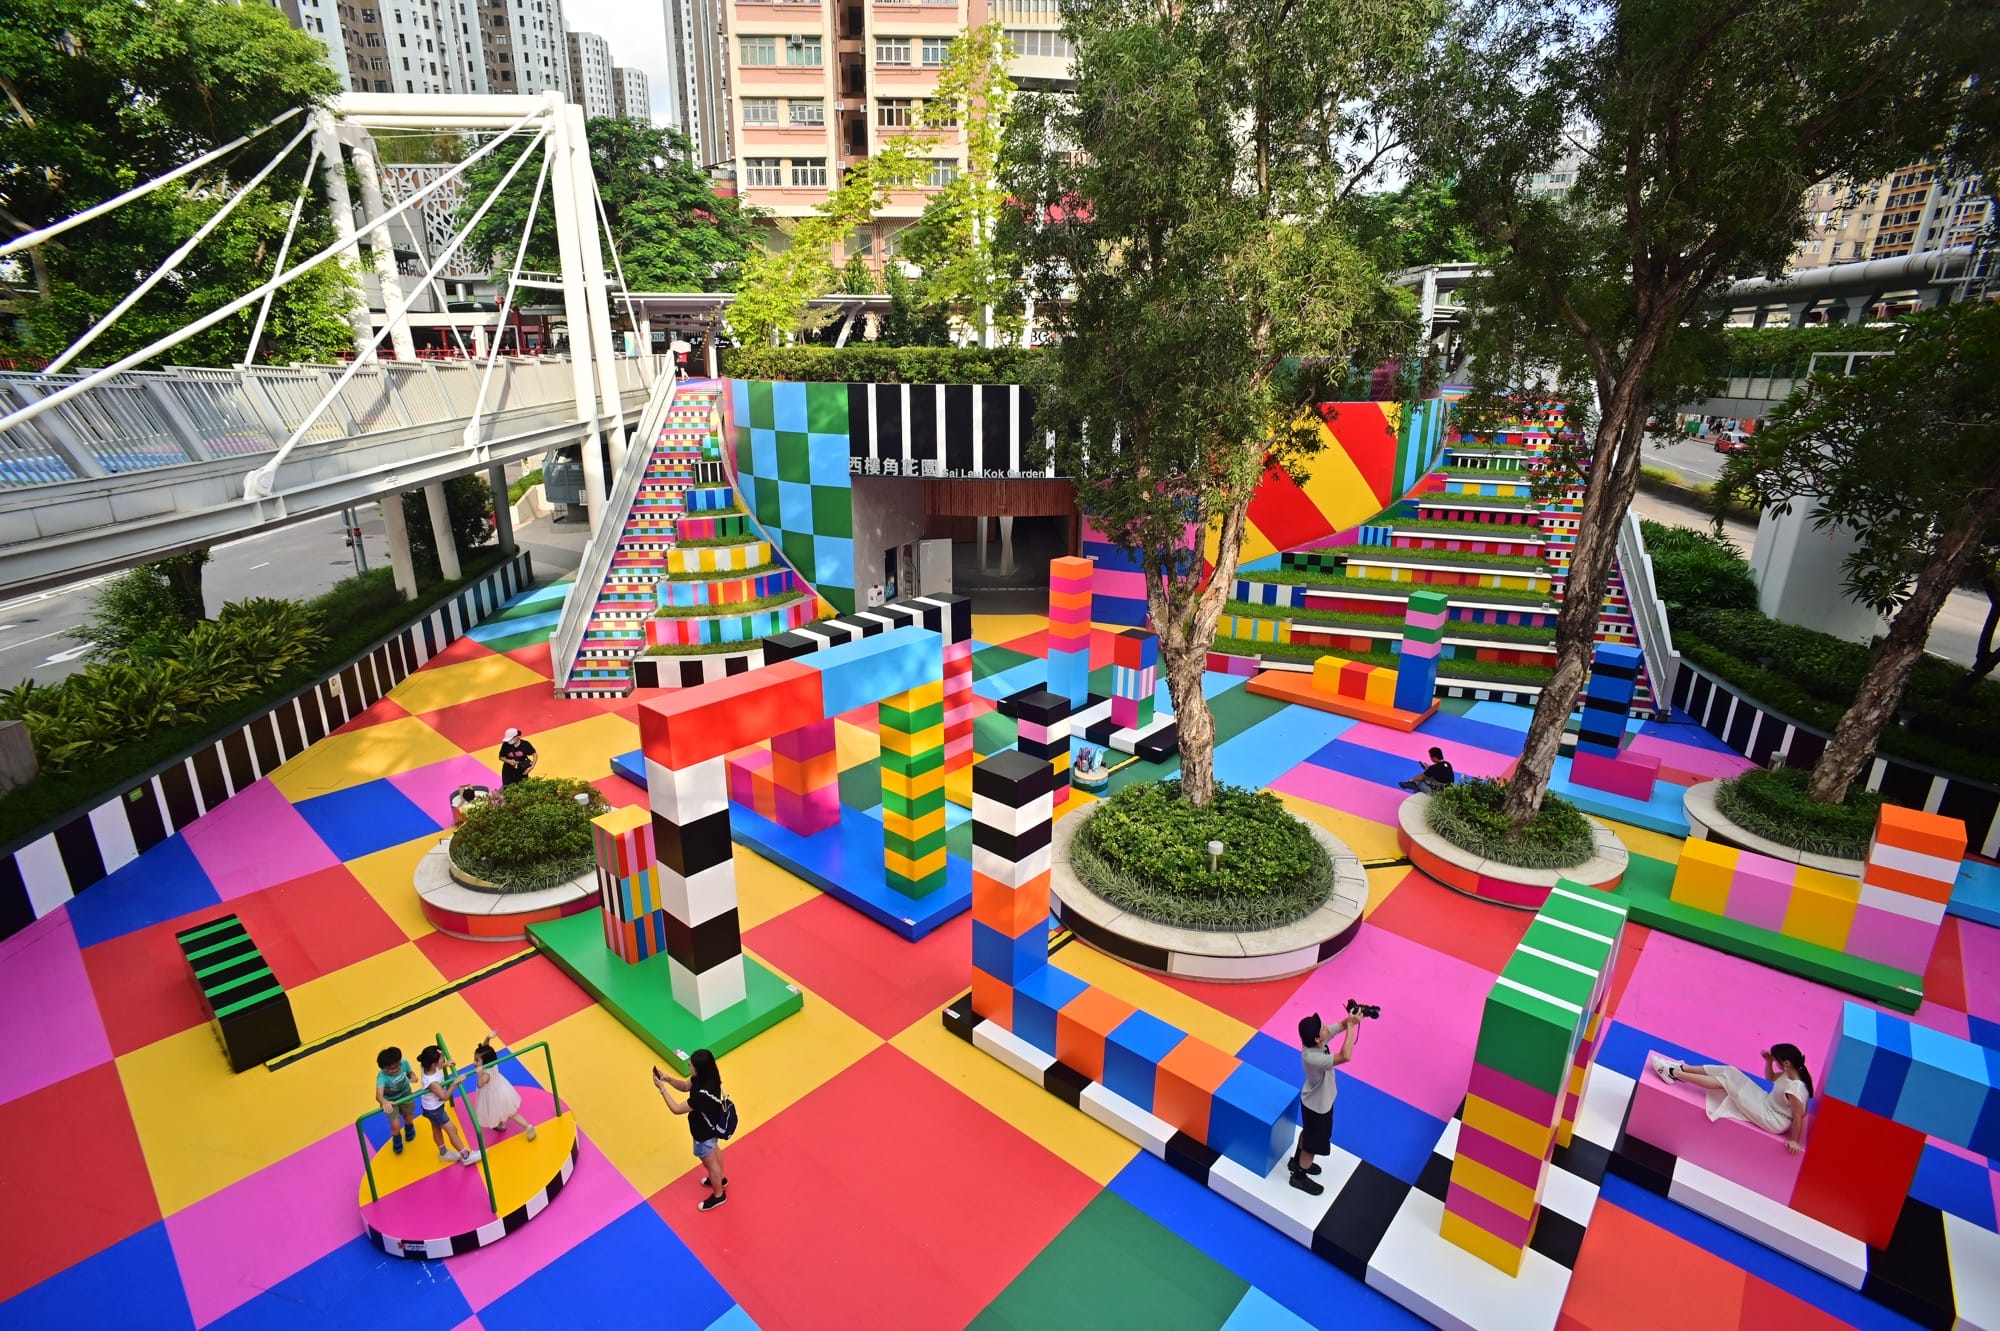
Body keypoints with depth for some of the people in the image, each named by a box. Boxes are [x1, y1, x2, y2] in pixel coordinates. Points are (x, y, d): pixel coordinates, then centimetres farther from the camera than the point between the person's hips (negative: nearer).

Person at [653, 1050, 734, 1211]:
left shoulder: (703, 1094, -45)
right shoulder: (707, 1077, -19)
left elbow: (677, 1109, -33)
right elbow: (685, 1086, -3)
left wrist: (662, 1088, -30)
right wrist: (668, 1079, -19)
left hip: (704, 1132, -8)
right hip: (712, 1124, 8)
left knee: (709, 1162, 19)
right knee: (714, 1150, 33)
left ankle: (718, 1195, 44)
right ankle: (721, 1179, 60)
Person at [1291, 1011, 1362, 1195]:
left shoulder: (1315, 1040, -21)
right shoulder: (1312, 1058, -44)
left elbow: (1341, 1025, -13)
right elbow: (1345, 1056, -52)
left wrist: (1352, 1018, -36)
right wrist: (1351, 1025, -47)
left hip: (1315, 1099, 8)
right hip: (1317, 1105, -8)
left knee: (1309, 1132, 31)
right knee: (1314, 1143, 17)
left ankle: (1297, 1161, 55)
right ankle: (1299, 1177, 40)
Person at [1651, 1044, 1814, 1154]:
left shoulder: (1795, 1089, -32)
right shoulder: (1789, 1074, -5)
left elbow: (1798, 1116, -24)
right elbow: (1770, 1077, 15)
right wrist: (1768, 1061, -2)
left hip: (1774, 1121, -9)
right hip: (1766, 1102, 9)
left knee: (1726, 1080, -14)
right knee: (1730, 1071, -3)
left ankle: (1674, 1073, -11)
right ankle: (1683, 1068, 7)